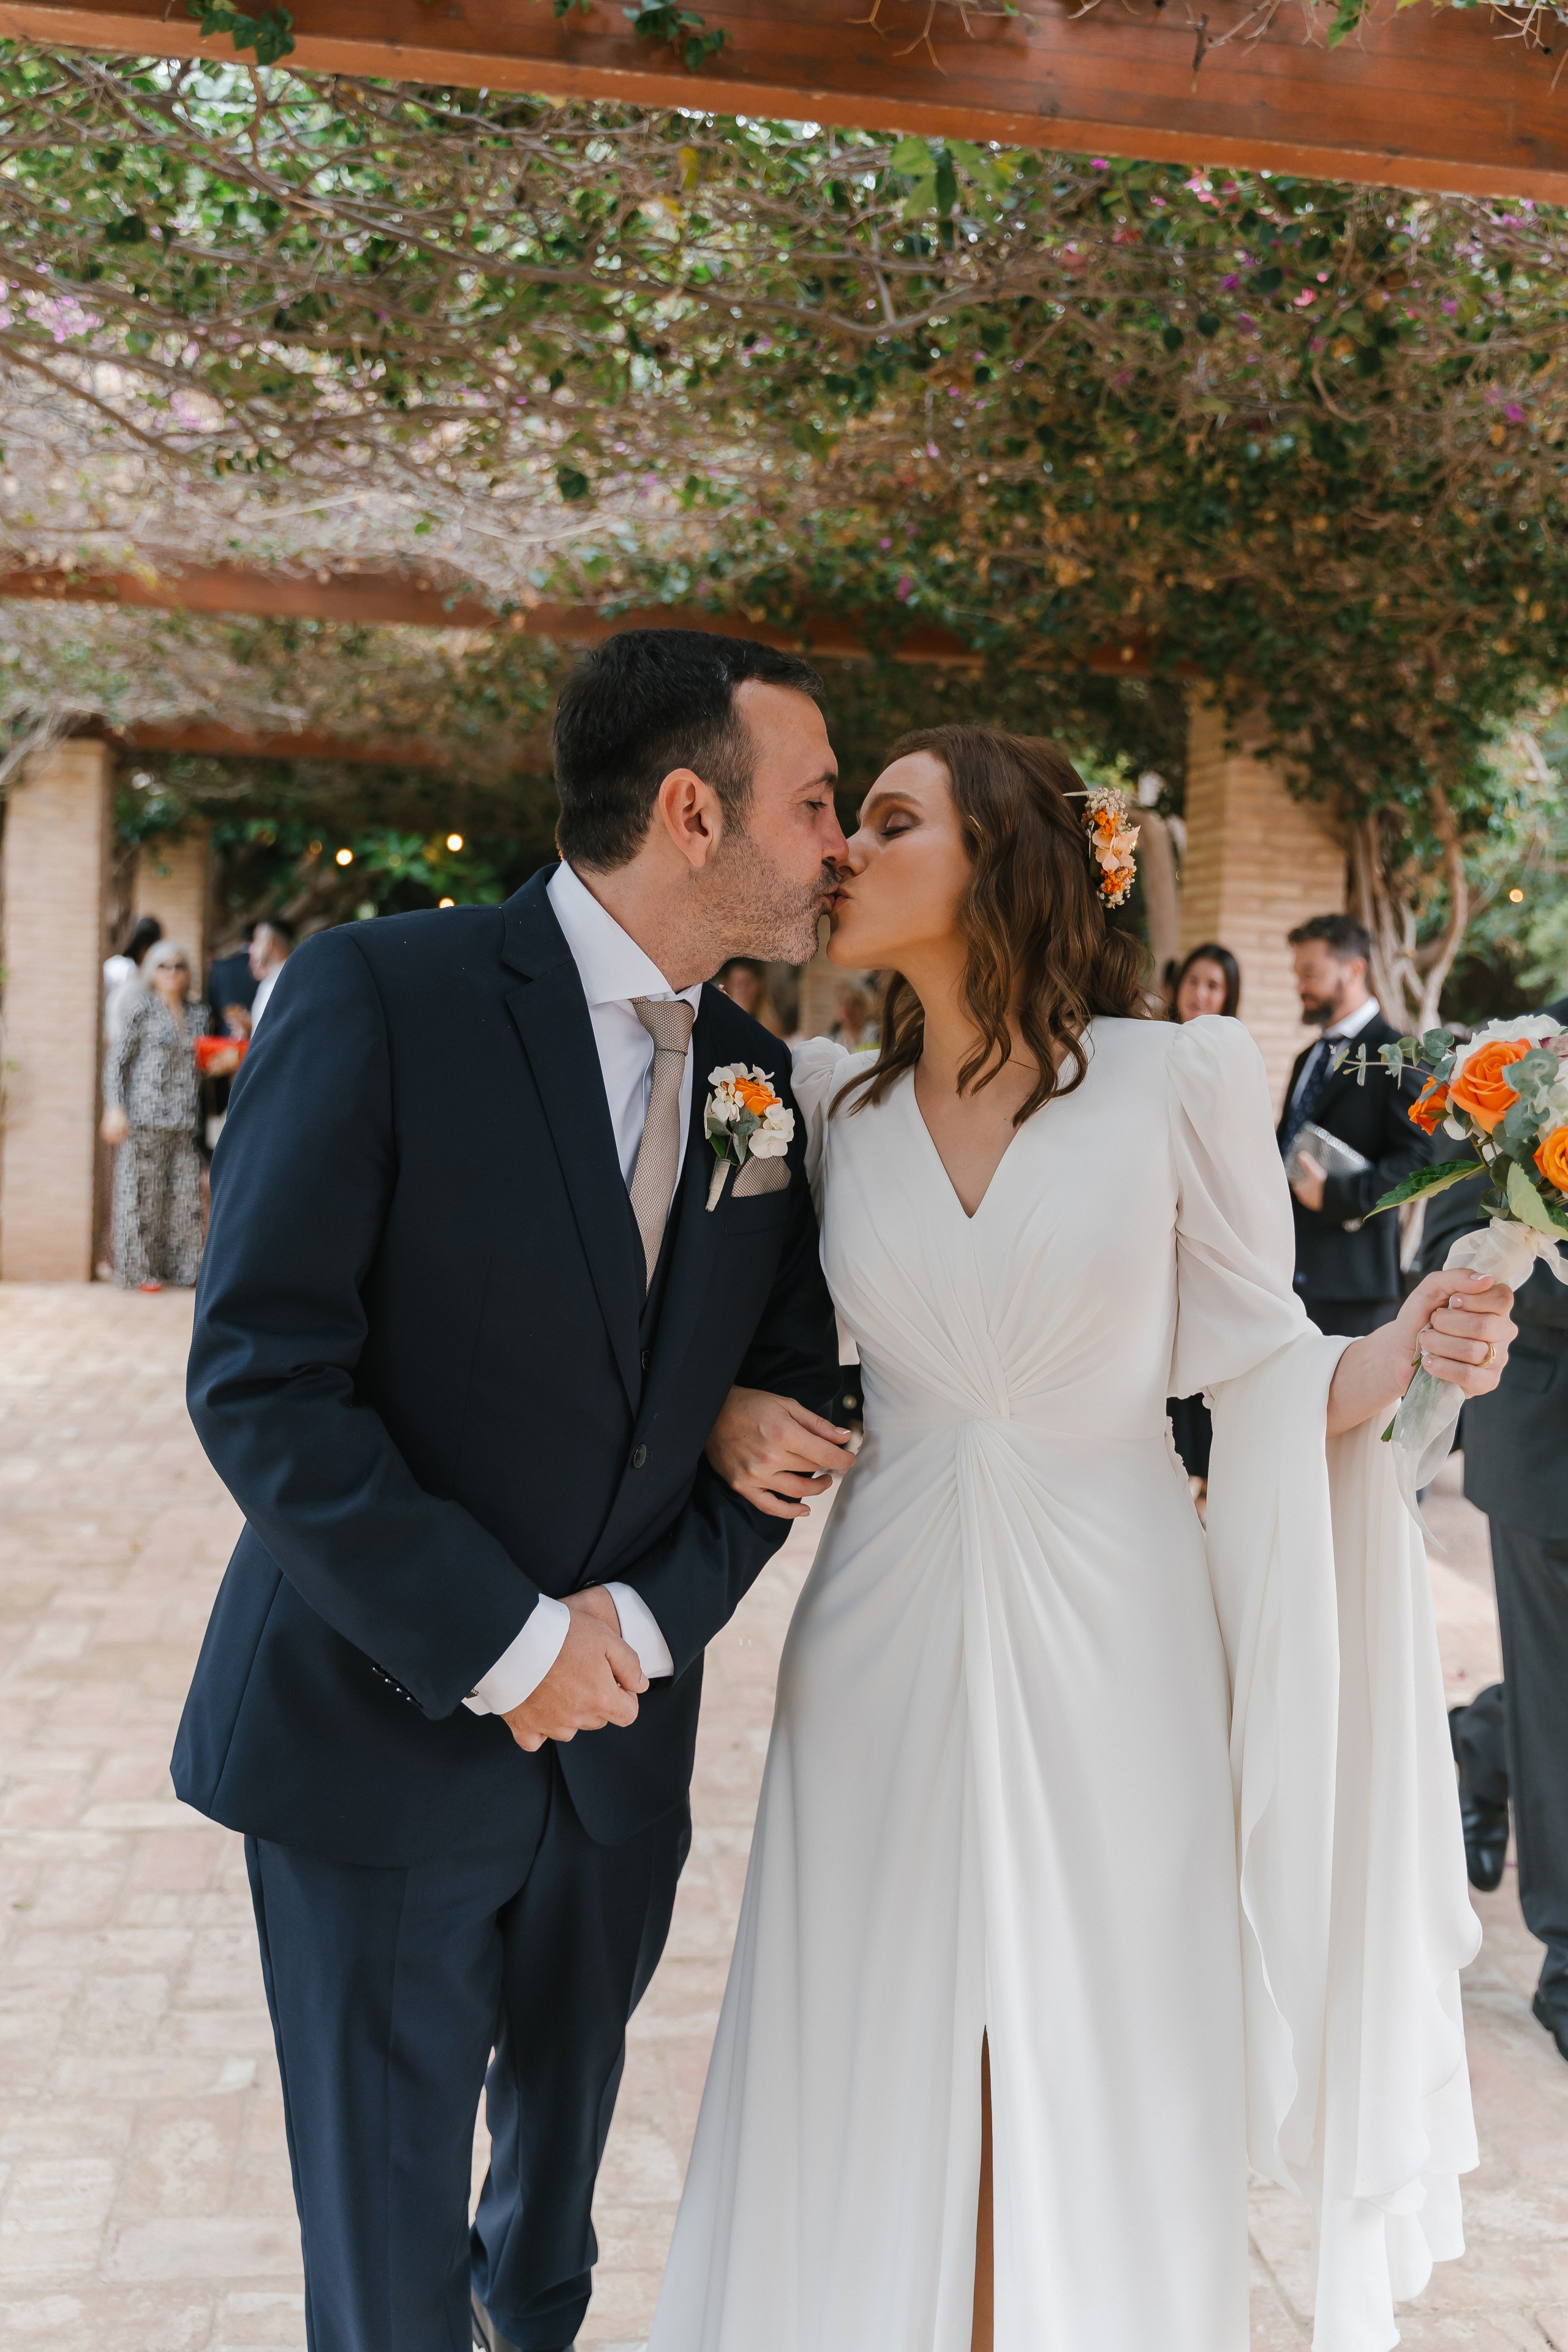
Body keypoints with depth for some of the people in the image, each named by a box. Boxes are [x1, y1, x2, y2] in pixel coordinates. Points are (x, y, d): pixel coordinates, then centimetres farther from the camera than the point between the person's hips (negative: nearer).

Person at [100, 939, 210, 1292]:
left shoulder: (198, 1015, 15)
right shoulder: (141, 1010, 1)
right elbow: (117, 1061, -1)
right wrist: (114, 1108, -11)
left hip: (185, 1120, 5)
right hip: (146, 1116, -4)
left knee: (186, 1193, 2)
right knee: (143, 1191, -2)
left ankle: (179, 1268, 11)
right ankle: (140, 1270, 5)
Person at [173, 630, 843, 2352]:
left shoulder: (757, 1074, 1)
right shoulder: (378, 995, -16)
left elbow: (788, 1381, 6)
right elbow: (257, 1378, -19)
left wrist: (649, 1617, -9)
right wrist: (502, 1644, -19)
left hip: (620, 1737, 5)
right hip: (380, 1728, -5)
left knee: (569, 2102, 27)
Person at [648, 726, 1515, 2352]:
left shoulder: (1183, 1078, -6)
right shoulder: (829, 1096, 3)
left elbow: (1253, 1360, -2)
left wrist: (1401, 1357, -21)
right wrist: (727, 1413, -5)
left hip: (1108, 1655, -2)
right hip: (889, 1651, 3)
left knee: (1099, 2086, 10)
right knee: (873, 2094, 11)